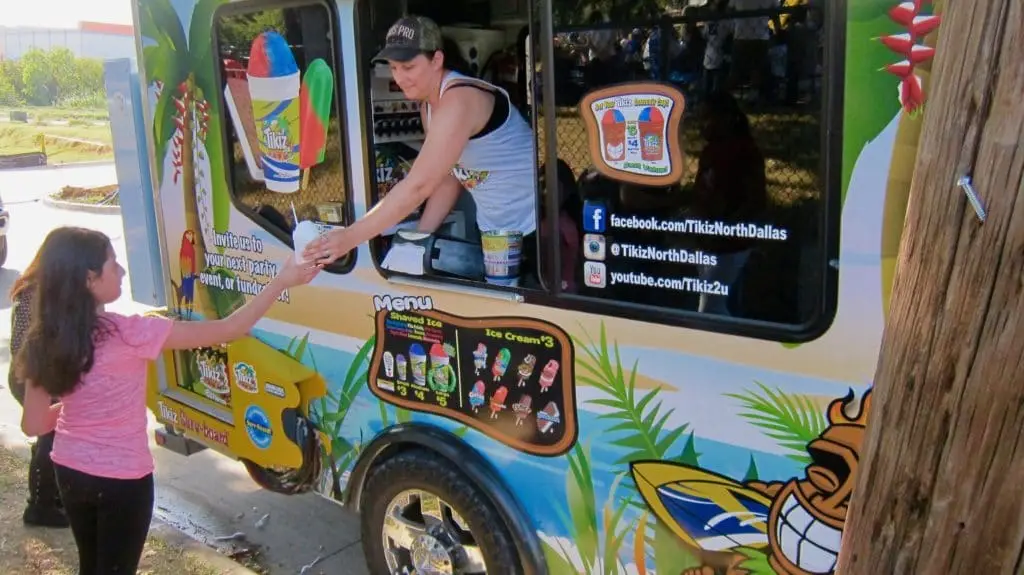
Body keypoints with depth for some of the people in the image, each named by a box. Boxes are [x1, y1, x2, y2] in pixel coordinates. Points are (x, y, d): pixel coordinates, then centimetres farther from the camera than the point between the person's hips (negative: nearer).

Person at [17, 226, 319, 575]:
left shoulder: (43, 341, -7)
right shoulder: (128, 333, -25)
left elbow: (33, 425, -1)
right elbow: (228, 330, -23)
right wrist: (282, 282, -18)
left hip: (69, 471, 6)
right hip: (121, 479, -5)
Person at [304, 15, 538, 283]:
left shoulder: (458, 100, -25)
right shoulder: (429, 105, 5)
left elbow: (418, 186, -32)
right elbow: (447, 180, 7)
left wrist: (350, 236, -30)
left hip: (536, 230, -9)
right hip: (492, 230, 9)